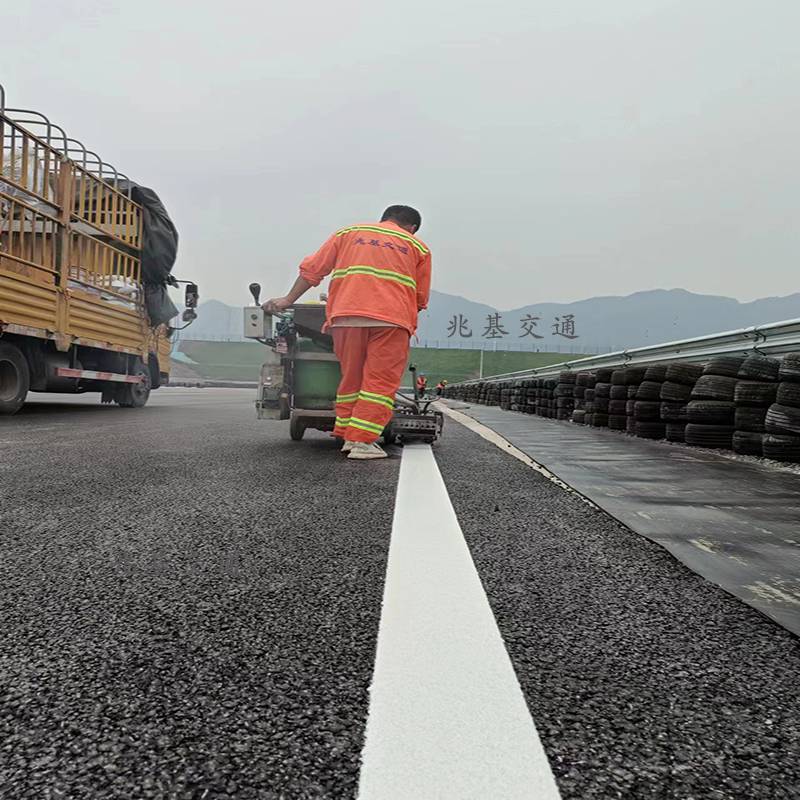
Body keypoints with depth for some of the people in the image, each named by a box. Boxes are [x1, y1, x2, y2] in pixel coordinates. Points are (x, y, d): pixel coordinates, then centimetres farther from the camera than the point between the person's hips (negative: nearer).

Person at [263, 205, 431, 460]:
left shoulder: (348, 233, 24)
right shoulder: (418, 246, 21)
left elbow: (312, 269, 19)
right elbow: (421, 298, 17)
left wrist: (288, 300, 24)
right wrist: (409, 317, 33)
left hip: (346, 314, 3)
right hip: (391, 318, -2)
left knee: (351, 378, 13)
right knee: (380, 382, -1)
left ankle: (347, 436, 15)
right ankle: (361, 442, -6)